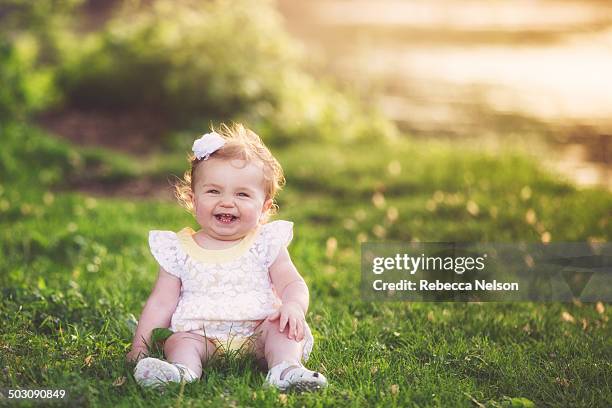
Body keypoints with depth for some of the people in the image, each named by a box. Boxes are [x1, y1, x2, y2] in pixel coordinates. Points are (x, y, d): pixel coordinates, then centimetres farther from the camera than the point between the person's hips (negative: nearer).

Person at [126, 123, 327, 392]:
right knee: (179, 340, -28)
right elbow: (161, 303, 10)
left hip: (256, 335, 0)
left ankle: (286, 368, -46)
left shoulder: (266, 244, 9)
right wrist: (140, 347, 1)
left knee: (285, 328, -25)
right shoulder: (178, 251, 10)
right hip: (201, 337, 0)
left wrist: (294, 305, -24)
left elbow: (292, 284, 0)